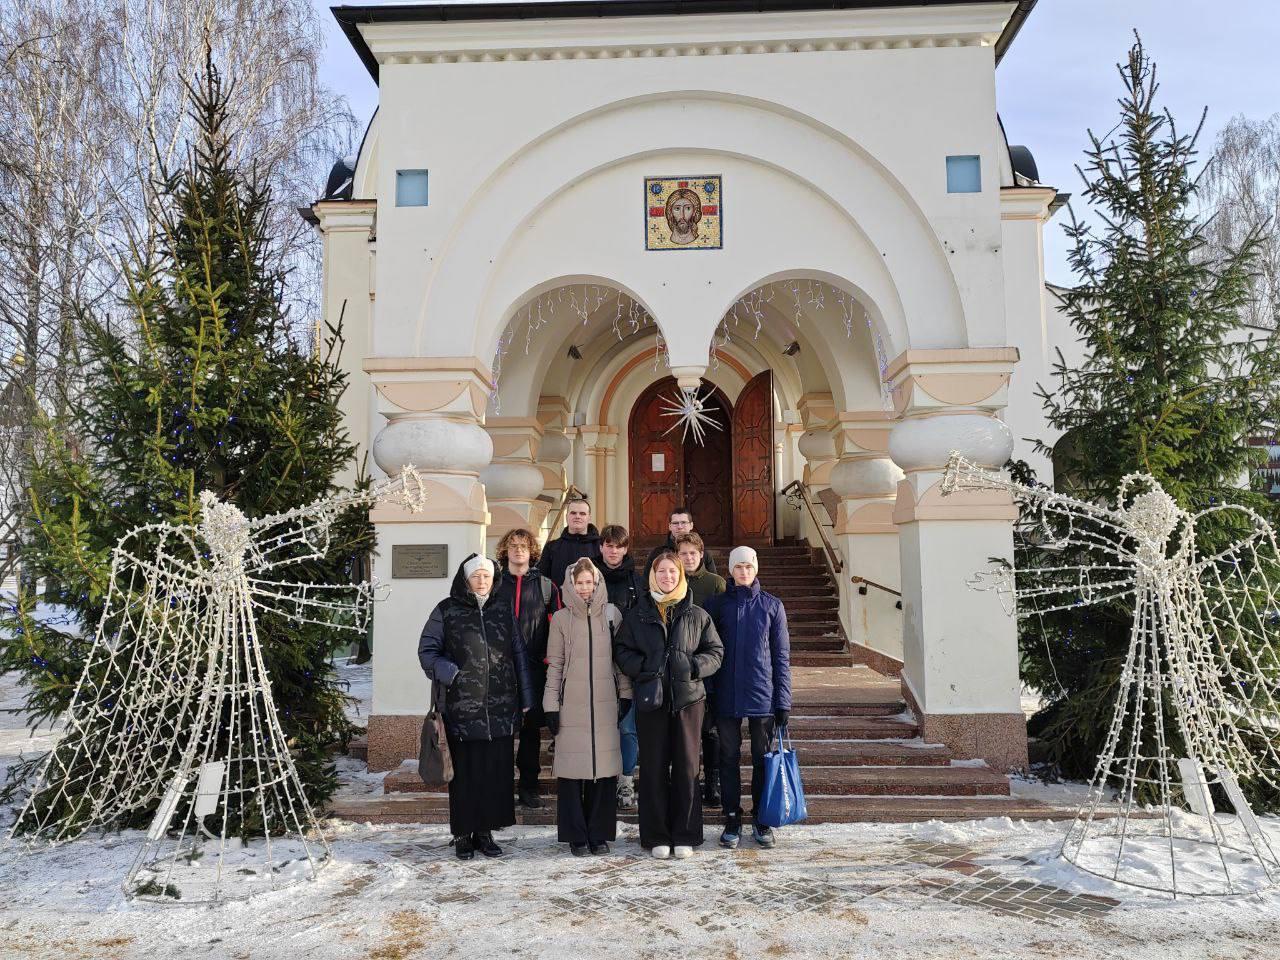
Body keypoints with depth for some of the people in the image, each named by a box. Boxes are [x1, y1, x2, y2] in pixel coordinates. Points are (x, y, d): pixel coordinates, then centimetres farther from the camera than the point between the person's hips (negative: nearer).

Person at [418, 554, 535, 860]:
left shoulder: (504, 610, 11)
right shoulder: (446, 611, 2)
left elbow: (519, 655, 12)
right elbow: (427, 651, 4)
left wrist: (526, 699, 9)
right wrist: (451, 675, -11)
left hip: (501, 709, 3)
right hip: (461, 709, -3)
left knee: (497, 772, 5)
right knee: (464, 774, 3)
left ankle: (485, 832, 19)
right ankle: (463, 835, 17)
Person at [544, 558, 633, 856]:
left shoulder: (612, 614, 7)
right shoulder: (561, 618, 4)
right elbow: (554, 664, 4)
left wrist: (626, 694, 6)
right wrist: (551, 705, 1)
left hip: (606, 704, 1)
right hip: (572, 706, -1)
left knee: (605, 768, 3)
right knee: (572, 769, -1)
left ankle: (599, 834, 16)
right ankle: (576, 836, 12)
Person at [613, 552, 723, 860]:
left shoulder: (697, 615, 6)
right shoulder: (636, 615, 6)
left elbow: (715, 652, 8)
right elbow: (620, 650, 7)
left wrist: (694, 667, -10)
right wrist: (642, 668, -10)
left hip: (689, 699, 0)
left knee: (687, 767, 4)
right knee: (654, 768, 4)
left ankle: (685, 835, 16)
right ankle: (656, 836, 15)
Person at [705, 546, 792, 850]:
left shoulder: (772, 606, 2)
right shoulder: (718, 605, 3)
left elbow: (781, 656, 3)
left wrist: (783, 701, -1)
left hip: (762, 696, 0)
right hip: (727, 697, 0)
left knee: (762, 758, 7)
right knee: (729, 757, 6)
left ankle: (761, 819, 20)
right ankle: (732, 819, 18)